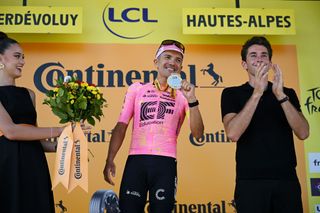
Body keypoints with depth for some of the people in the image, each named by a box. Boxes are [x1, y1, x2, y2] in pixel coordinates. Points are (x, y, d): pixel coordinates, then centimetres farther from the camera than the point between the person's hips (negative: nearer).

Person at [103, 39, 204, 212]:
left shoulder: (182, 96, 10)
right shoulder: (137, 89, 11)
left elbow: (197, 134, 1)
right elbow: (121, 126, 8)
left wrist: (192, 99, -10)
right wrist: (110, 160, -2)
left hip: (165, 162, 0)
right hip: (136, 160, 0)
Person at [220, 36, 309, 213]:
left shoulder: (288, 93, 10)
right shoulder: (232, 94, 2)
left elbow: (303, 133, -5)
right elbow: (233, 134, -15)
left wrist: (280, 95, -16)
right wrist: (257, 93, -20)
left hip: (287, 179, 3)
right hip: (250, 181, -2)